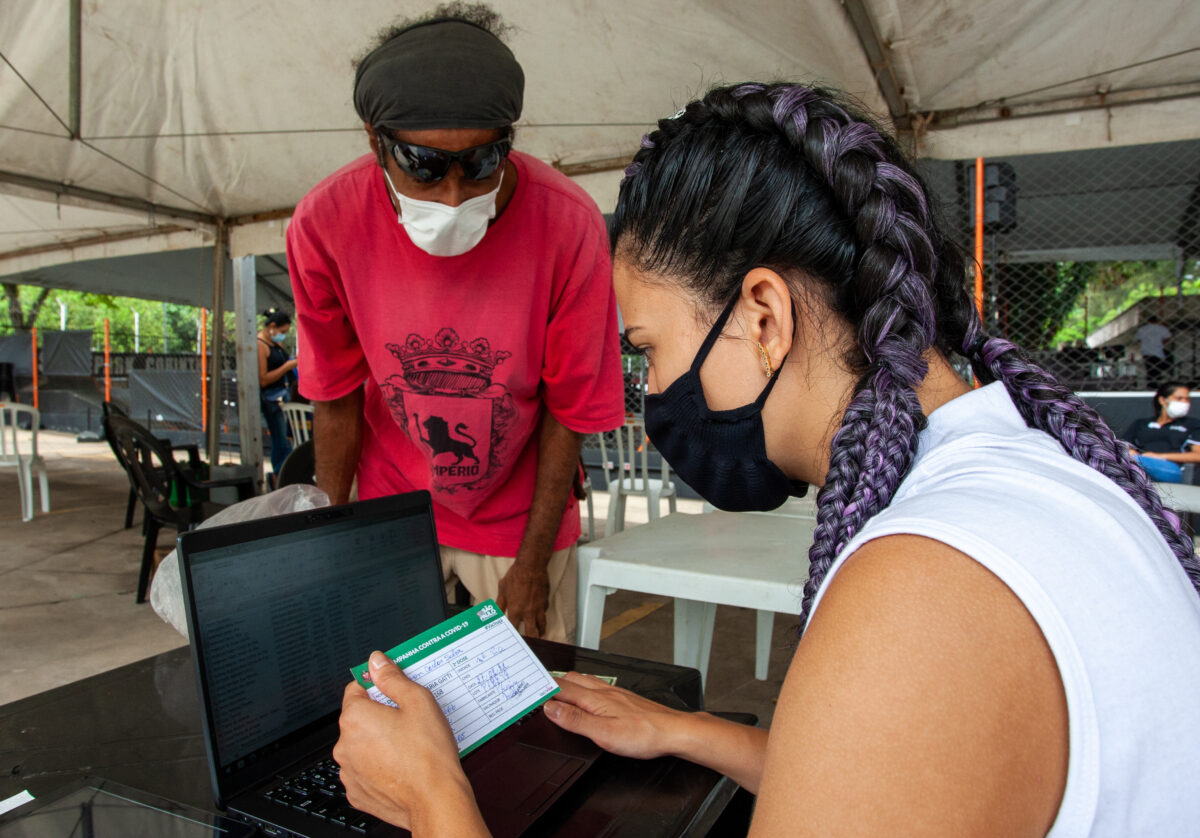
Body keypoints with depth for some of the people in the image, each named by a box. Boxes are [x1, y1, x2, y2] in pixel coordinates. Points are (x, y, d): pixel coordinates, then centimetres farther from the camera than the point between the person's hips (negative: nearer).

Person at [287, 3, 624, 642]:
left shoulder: (567, 223, -23)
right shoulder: (325, 222, -17)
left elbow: (568, 409, -14)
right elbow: (337, 397, -6)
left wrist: (533, 561, -9)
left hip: (518, 515, -1)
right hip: (390, 510, 1)